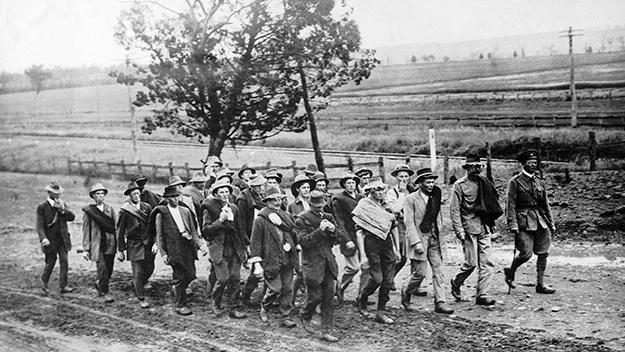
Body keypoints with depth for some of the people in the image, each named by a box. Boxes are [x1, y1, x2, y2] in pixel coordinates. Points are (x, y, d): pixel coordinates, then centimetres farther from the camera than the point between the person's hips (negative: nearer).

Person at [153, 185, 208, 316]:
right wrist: (163, 253, -9)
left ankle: (176, 289, 34)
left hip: (188, 248, 5)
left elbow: (193, 231, 13)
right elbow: (159, 235, -2)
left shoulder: (185, 211, 13)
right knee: (180, 276, -2)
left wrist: (200, 244, -1)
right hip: (174, 249, -5)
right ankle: (181, 305, 12)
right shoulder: (161, 214, -2)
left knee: (190, 275, 4)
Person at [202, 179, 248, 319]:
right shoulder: (209, 209, -3)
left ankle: (232, 309, 9)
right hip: (219, 249, -5)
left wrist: (244, 247, 17)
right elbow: (205, 230, -8)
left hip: (234, 249, 5)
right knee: (223, 278, -12)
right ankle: (215, 302, 15)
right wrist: (220, 220, -15)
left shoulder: (234, 208, 13)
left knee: (235, 278, 0)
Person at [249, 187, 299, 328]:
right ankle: (264, 308, 20)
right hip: (271, 261, -5)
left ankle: (285, 317, 13)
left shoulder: (287, 216, 14)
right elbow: (255, 241, -6)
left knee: (288, 289, 4)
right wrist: (257, 261, -10)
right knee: (275, 288, -8)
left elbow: (295, 234, 17)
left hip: (287, 260, 5)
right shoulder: (260, 220, -4)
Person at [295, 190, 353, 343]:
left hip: (328, 263, 5)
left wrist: (333, 230, -12)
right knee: (316, 296, -1)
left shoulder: (328, 217, 10)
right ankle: (305, 316, 30)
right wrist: (320, 230, -24)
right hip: (312, 264, -5)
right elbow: (303, 241, -17)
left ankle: (326, 331, 8)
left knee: (328, 297, 2)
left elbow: (339, 236, 10)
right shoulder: (302, 220, -7)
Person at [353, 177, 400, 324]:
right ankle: (362, 298, 19)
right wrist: (362, 255, -15)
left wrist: (397, 249, 14)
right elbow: (359, 232, -10)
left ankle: (380, 313, 12)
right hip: (371, 244, -5)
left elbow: (394, 228, 18)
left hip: (387, 243, 5)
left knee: (388, 281, 2)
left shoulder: (387, 205, 10)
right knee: (377, 279, -11)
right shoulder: (363, 206, -6)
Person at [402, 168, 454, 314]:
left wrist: (441, 237, 11)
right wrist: (416, 242, -19)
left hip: (435, 239, 6)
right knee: (420, 273, -4)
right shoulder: (411, 199, -8)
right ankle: (406, 293, 22)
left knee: (438, 271, 0)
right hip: (419, 238, -5)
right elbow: (409, 223, -11)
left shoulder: (435, 198, 10)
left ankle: (440, 303, 3)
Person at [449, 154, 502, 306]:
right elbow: (454, 209, -8)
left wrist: (492, 223, 17)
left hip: (484, 228, 6)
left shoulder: (484, 182, 13)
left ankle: (482, 295, 3)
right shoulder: (460, 185, -5)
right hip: (469, 229, -5)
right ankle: (456, 283, 21)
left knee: (486, 263, -1)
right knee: (471, 262, -6)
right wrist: (459, 230, -15)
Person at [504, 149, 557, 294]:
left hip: (540, 221, 6)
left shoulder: (540, 181, 13)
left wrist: (551, 223, 15)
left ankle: (540, 284, 12)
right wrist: (513, 225, -16)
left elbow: (546, 204, 18)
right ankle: (510, 272, 17)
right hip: (524, 222, -6)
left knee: (543, 253, 4)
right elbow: (510, 205, -8)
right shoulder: (515, 182, -4)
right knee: (526, 253, -11)